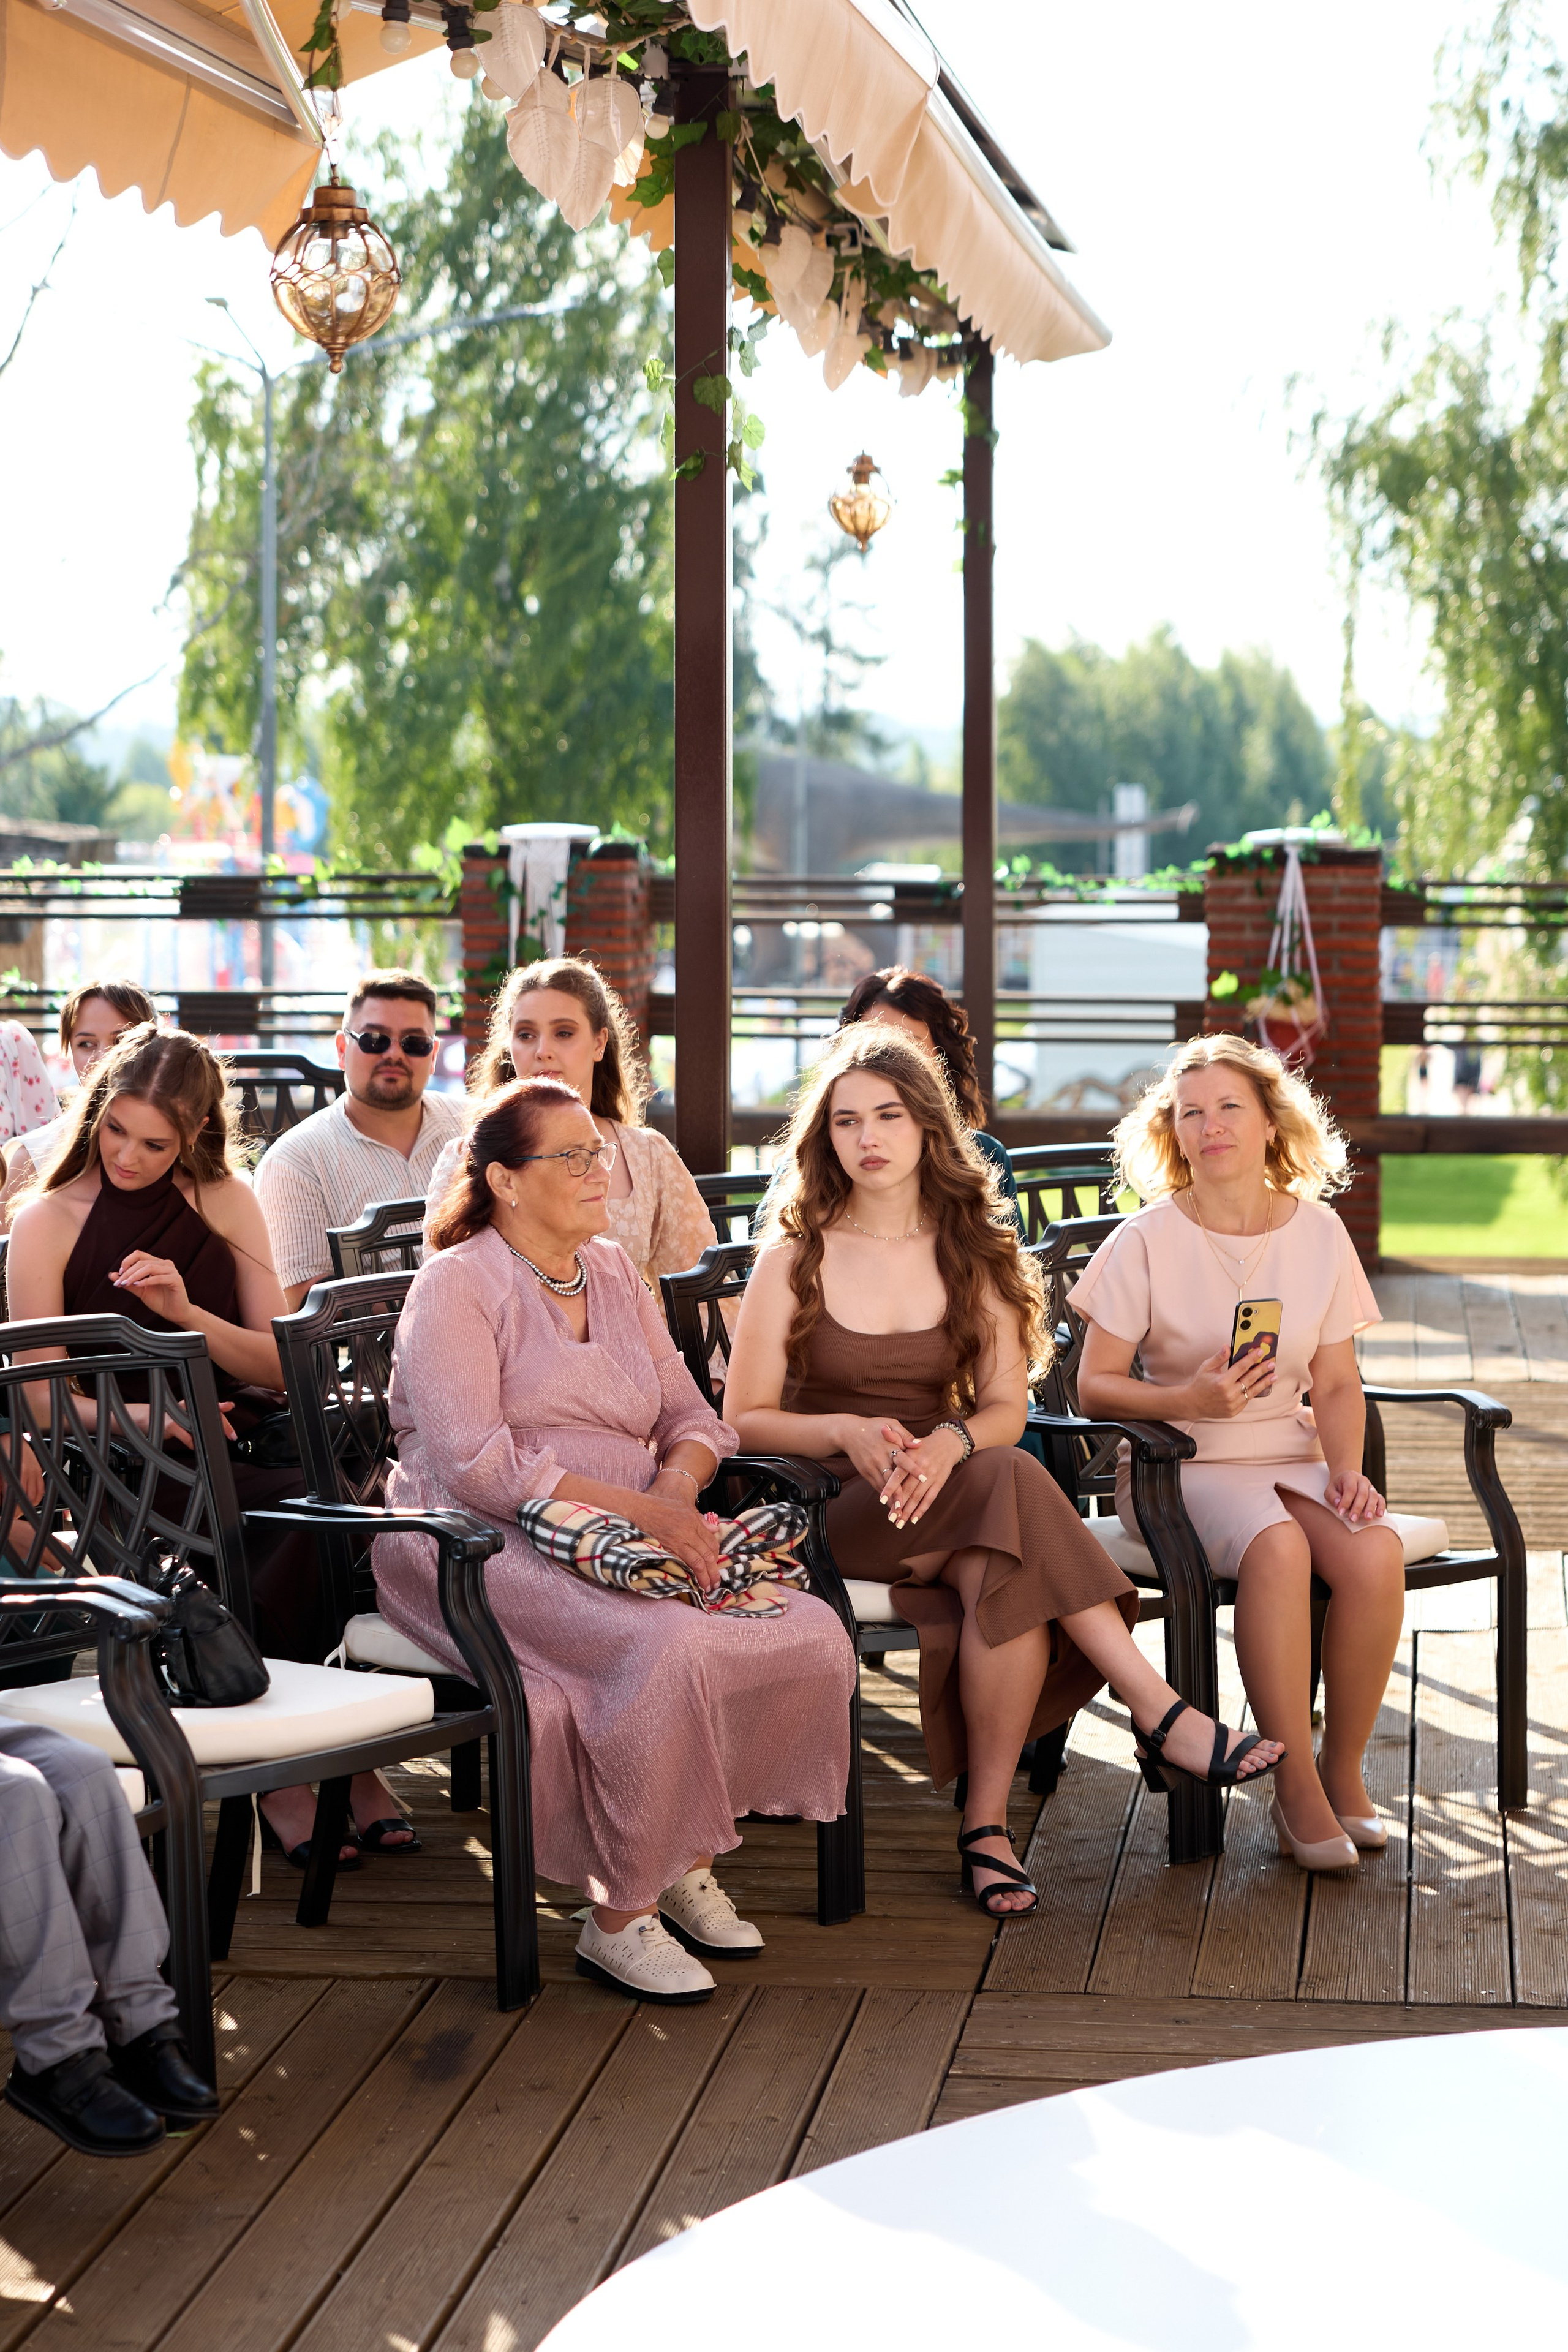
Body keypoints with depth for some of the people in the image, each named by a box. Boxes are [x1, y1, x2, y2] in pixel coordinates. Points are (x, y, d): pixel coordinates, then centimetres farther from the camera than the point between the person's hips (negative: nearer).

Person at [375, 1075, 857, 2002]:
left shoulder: (614, 1272, 19)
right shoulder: (457, 1285, -4)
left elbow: (692, 1418, 19)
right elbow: (475, 1465, -16)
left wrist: (678, 1482, -6)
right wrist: (636, 1509, -22)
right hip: (483, 1547, -7)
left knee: (812, 1638, -17)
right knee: (666, 1648, -35)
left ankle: (687, 1863, -1)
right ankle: (621, 1917, -19)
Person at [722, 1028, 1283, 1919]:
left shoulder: (974, 1253, 10)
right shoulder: (796, 1258, 2)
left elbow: (1007, 1409, 4)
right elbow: (745, 1418, 0)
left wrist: (946, 1444, -19)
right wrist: (849, 1433, -18)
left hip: (943, 1496, 3)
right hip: (836, 1511, -3)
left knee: (1004, 1577, -36)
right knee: (1011, 1483, -33)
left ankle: (989, 1822, -26)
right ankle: (1163, 1718, -33)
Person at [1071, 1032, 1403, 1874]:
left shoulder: (1318, 1232, 5)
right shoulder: (1148, 1241, -5)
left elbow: (1338, 1383, 9)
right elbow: (1094, 1385, -5)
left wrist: (1346, 1467, -10)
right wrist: (1190, 1400, -21)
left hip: (1290, 1457, 3)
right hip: (1178, 1466, -3)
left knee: (1375, 1552, -28)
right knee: (1277, 1549, -34)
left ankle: (1344, 1771, -8)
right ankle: (1298, 1793, -23)